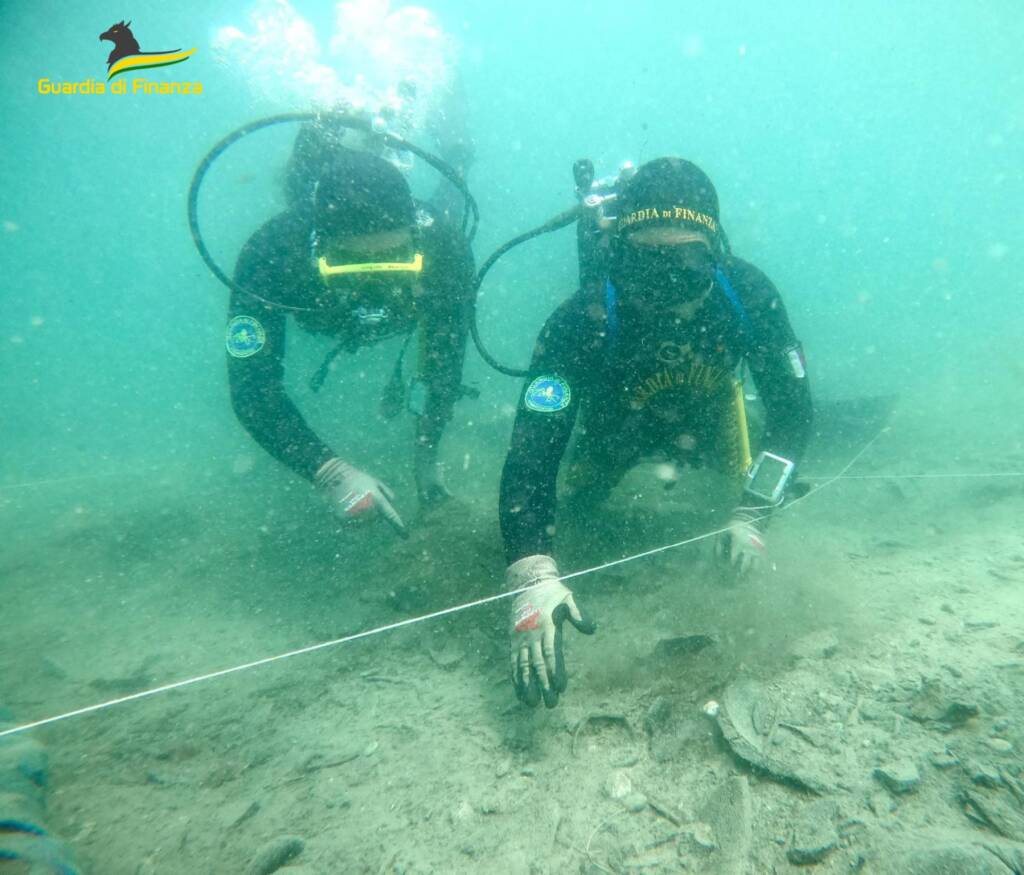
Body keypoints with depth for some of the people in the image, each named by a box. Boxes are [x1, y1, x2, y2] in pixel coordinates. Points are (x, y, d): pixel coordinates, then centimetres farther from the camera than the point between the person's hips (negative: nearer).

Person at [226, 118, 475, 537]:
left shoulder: (442, 246, -42)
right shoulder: (271, 254, -45)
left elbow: (446, 354, -30)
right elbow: (253, 388, -44)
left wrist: (426, 451, -33)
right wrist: (331, 472, -56)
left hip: (407, 310, 0)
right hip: (314, 311, 0)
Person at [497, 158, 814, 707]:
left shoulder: (747, 294, -36)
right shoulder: (581, 323, -43)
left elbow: (792, 410, -25)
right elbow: (531, 453, -48)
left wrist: (752, 514, -35)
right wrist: (533, 579, -60)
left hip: (706, 414, 2)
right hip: (617, 422, -1)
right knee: (578, 503, 13)